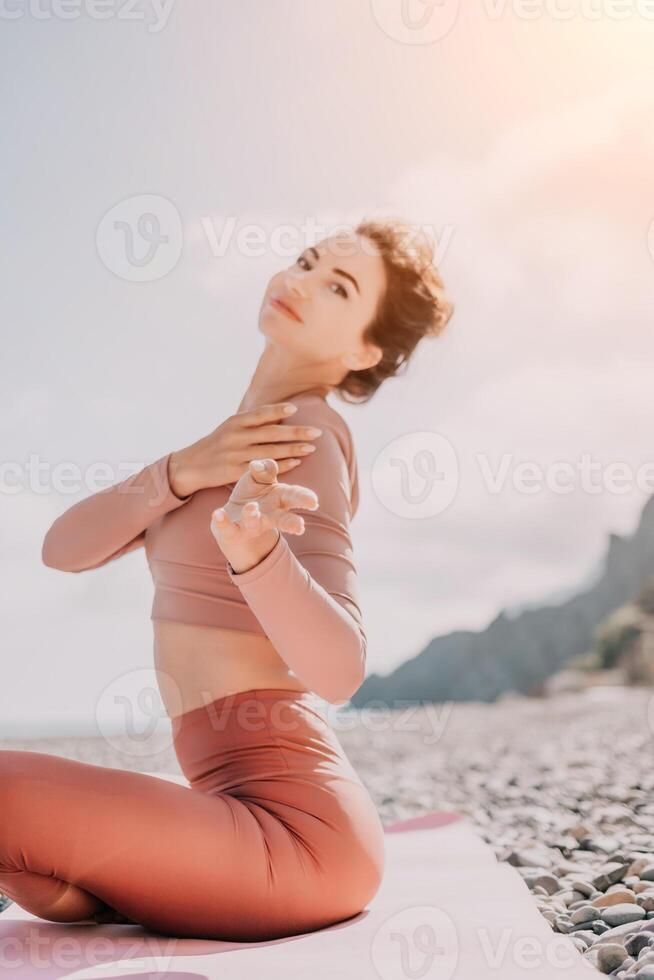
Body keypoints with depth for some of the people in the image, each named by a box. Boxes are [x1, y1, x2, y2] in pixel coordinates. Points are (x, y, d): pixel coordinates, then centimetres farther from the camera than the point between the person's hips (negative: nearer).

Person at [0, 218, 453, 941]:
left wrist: (254, 548, -42)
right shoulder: (231, 438, 15)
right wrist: (181, 471, -14)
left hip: (292, 826, -9)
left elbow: (338, 670, -23)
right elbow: (64, 548, 4)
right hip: (256, 805, 9)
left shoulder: (304, 434, -12)